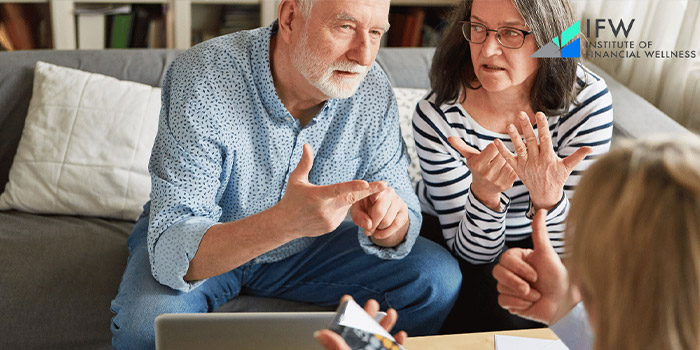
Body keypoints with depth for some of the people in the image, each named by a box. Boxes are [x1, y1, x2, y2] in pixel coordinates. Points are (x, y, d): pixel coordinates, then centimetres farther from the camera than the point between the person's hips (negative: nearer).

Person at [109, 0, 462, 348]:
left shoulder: (372, 89, -16)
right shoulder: (202, 81, -31)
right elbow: (172, 254, -37)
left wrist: (389, 222, -36)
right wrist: (285, 221, -55)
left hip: (306, 248, 4)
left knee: (437, 277, -11)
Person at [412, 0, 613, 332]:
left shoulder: (587, 102, -21)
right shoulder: (436, 116, -24)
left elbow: (565, 252, -19)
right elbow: (471, 252, -20)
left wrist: (548, 197, -41)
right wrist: (485, 193, -41)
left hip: (534, 243, 2)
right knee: (505, 312, -28)